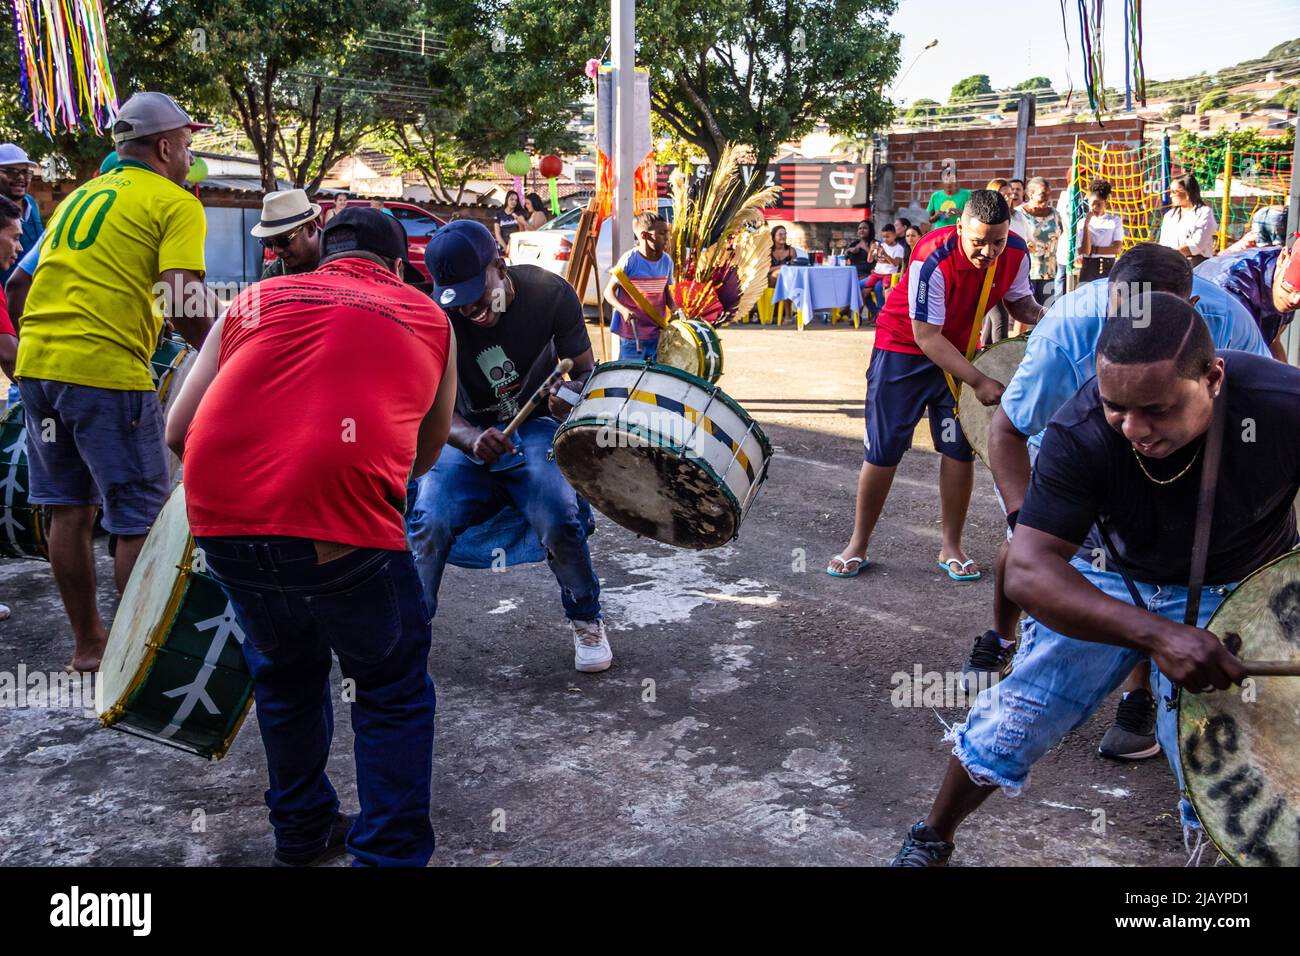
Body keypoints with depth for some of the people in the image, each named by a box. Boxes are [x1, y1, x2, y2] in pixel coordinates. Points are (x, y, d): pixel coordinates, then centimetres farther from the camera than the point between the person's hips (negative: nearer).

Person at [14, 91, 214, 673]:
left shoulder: (78, 195, 22)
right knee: (140, 518, 1)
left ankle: (87, 643, 26)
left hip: (36, 363, 8)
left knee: (68, 510, 15)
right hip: (106, 370, -8)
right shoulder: (175, 203, -1)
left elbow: (22, 282, 27)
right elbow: (184, 307, -14)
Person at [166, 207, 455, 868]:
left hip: (221, 519, 4)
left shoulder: (255, 300, 21)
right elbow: (426, 454, 24)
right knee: (393, 692, 18)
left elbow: (179, 430, 17)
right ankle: (389, 855, 20)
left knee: (285, 674, 27)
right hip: (343, 523, -3)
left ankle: (302, 835, 42)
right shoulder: (428, 318, 18)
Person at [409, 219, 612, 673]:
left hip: (536, 424, -1)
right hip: (469, 434, 1)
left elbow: (584, 368, -5)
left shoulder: (549, 293, -13)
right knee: (428, 521, -25)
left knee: (559, 520, -29)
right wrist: (471, 439, -36)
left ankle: (586, 620, 1)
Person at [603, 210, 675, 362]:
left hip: (658, 333, 5)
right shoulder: (629, 260, -12)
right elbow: (609, 291, -7)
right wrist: (623, 309, -24)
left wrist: (673, 307, -3)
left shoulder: (667, 261, 4)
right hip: (632, 333, -5)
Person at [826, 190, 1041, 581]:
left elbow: (1019, 299, 7)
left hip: (961, 351, 5)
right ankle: (858, 545, 13)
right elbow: (927, 337, -29)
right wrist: (978, 381, -31)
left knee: (960, 448, 0)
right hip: (903, 348, -4)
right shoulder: (933, 260, -31)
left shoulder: (1016, 253, -14)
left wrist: (1043, 319, -16)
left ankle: (951, 547, 15)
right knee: (882, 450, -2)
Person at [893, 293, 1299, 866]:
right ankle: (931, 840, 25)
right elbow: (1027, 571, -35)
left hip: (1236, 597, 0)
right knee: (1011, 721, -1)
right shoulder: (1081, 433, -31)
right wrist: (1152, 633, -48)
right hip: (1113, 586, 0)